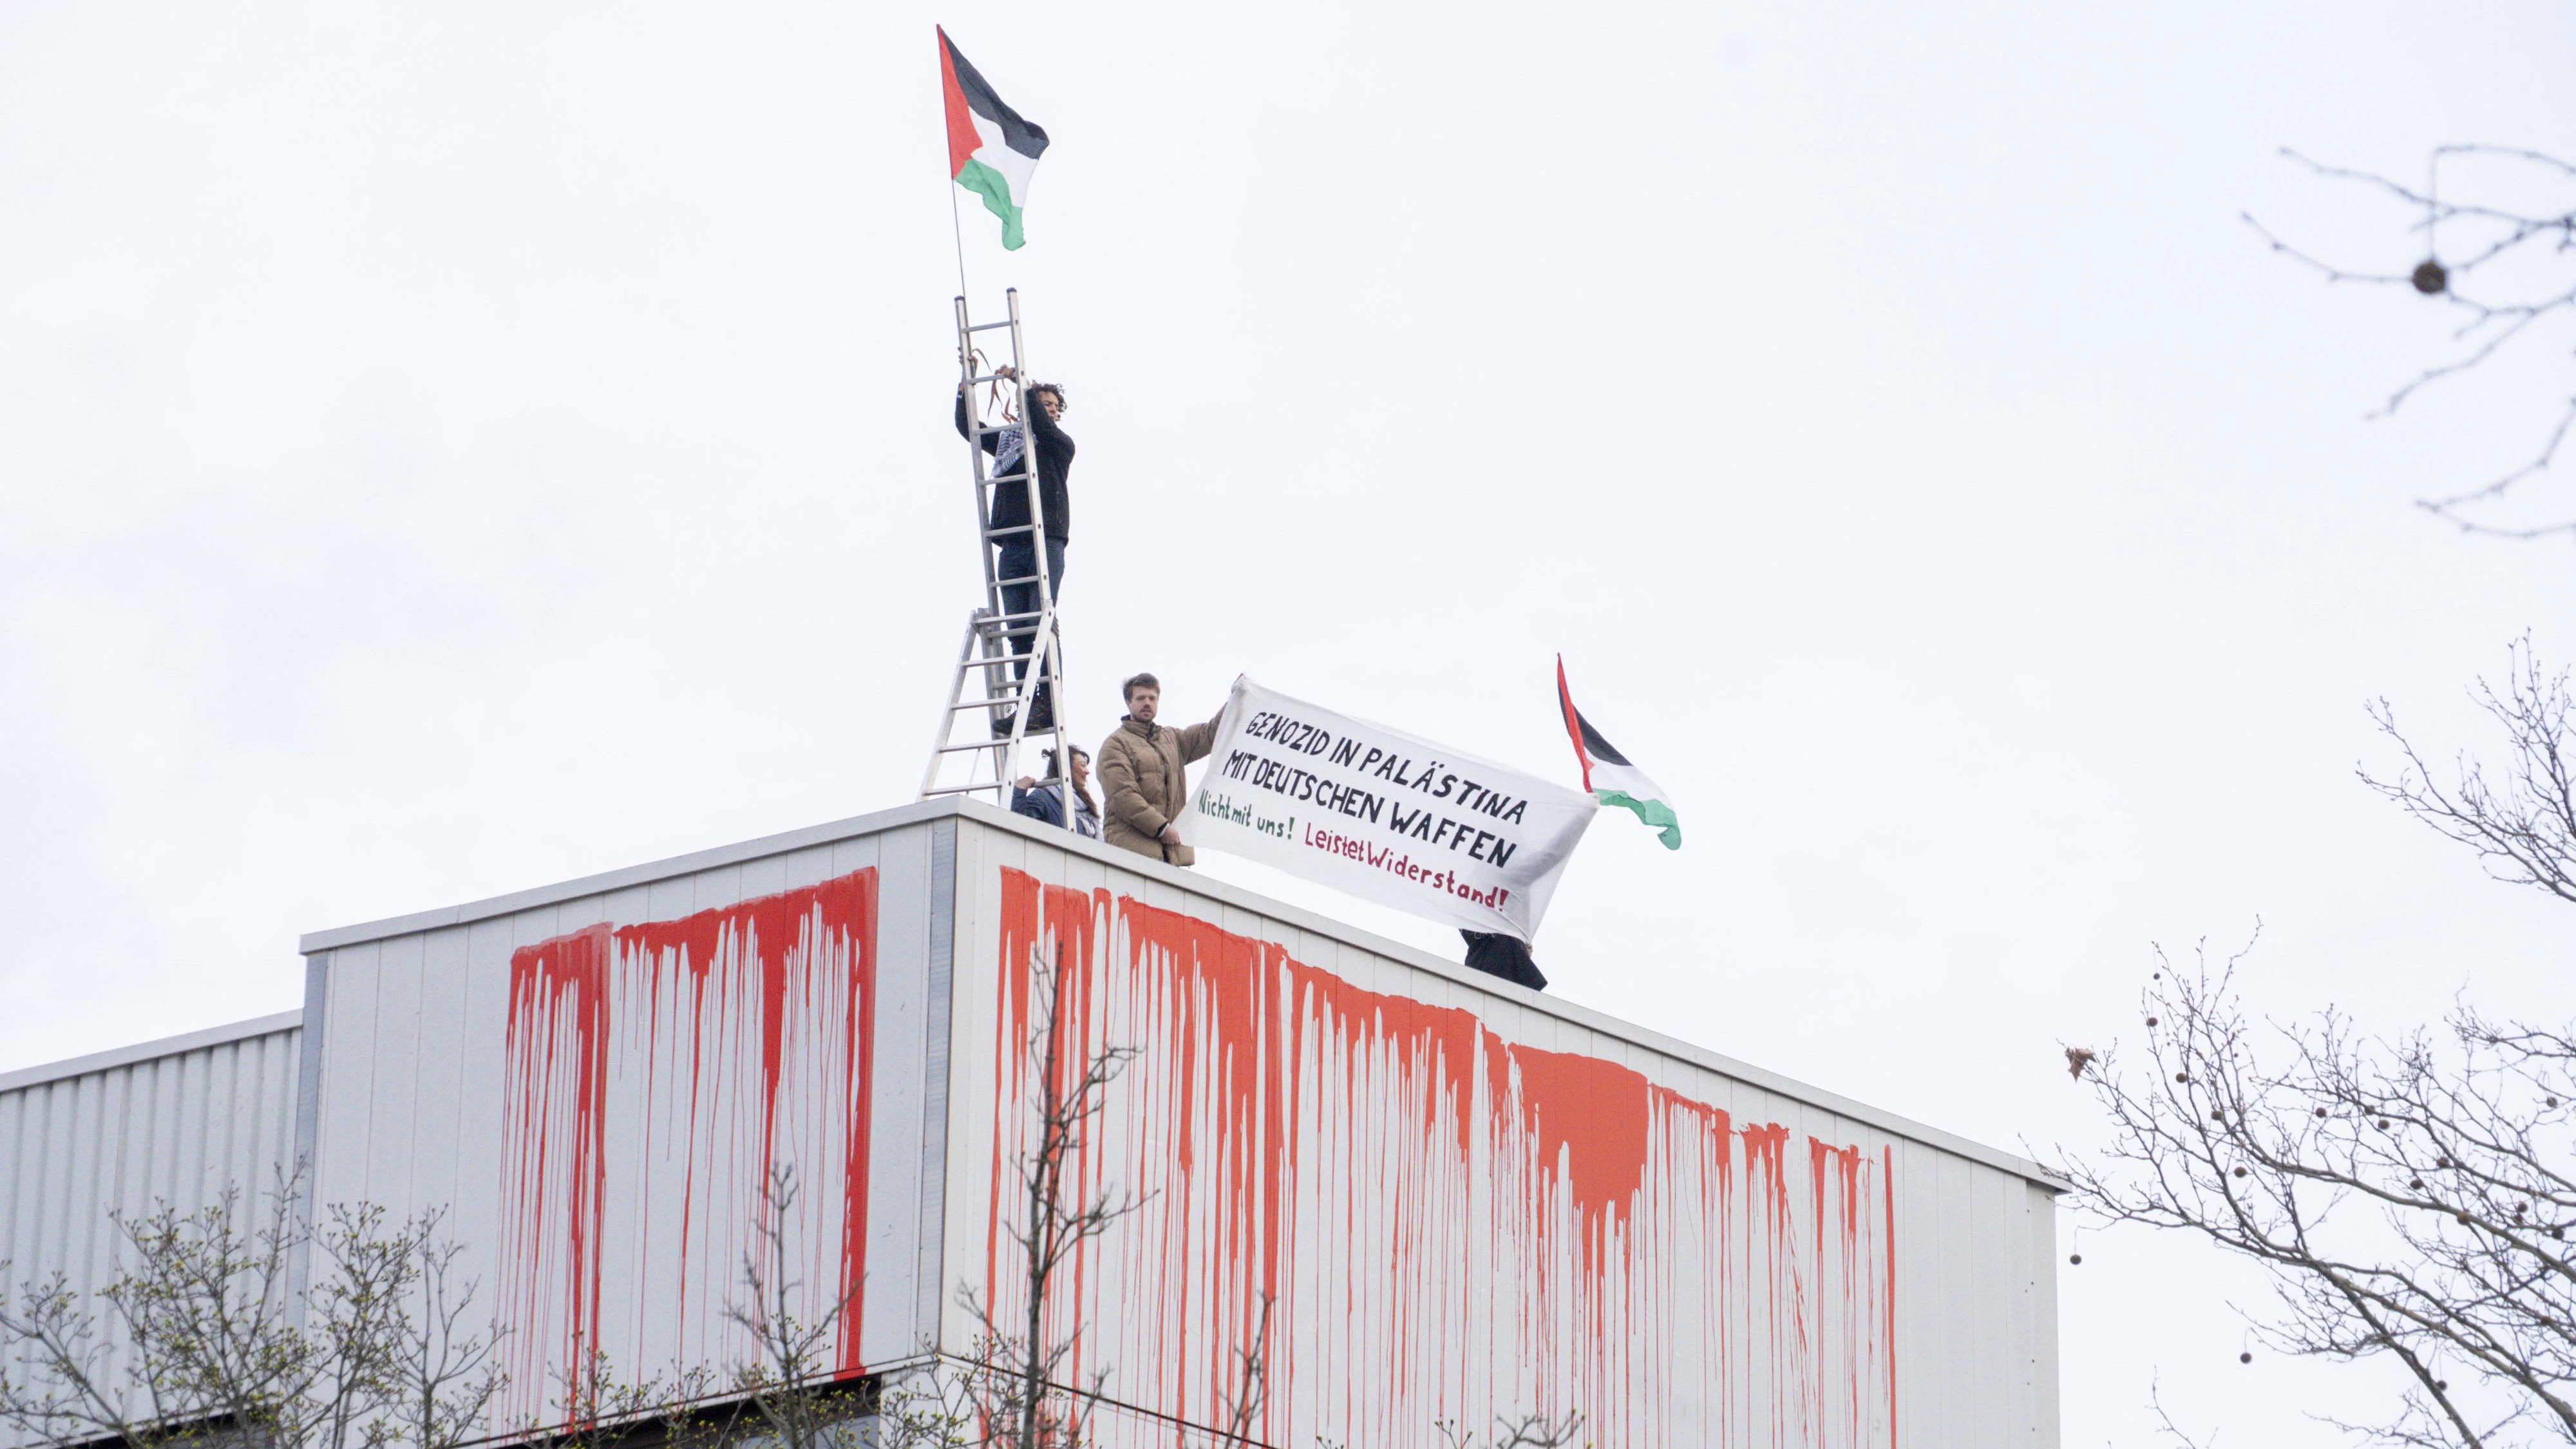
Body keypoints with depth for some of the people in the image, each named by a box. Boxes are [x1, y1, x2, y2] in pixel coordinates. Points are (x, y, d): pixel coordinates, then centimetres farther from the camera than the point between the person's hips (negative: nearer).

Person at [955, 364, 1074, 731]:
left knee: (1041, 624, -13)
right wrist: (965, 388, 10)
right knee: (1018, 630, -1)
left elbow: (1043, 425, -11)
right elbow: (967, 427, 21)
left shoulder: (1060, 445, 9)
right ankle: (1026, 705, -4)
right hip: (1012, 547, 5)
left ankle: (1049, 704, -16)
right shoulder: (1007, 440, 22)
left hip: (1045, 543, -5)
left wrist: (1024, 386, -12)